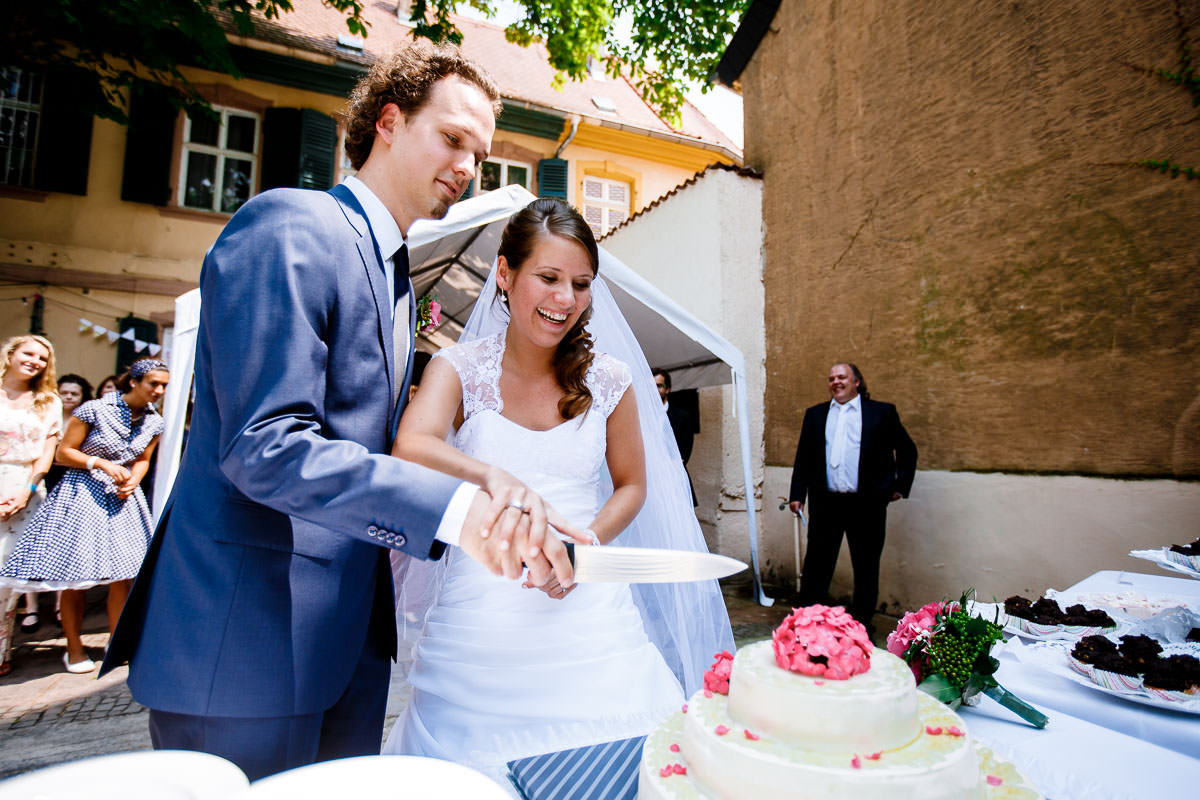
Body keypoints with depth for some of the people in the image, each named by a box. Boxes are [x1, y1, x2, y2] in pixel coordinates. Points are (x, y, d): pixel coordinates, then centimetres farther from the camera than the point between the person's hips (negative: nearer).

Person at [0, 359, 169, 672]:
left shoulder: (154, 422, 2)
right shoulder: (95, 410, -12)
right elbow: (64, 451, -5)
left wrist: (132, 482, -5)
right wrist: (101, 463, -18)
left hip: (122, 497, 4)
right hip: (83, 494, -4)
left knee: (123, 575, 2)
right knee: (74, 576, 1)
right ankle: (74, 649, 17)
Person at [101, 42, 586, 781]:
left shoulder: (396, 275, 14)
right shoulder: (289, 228, -14)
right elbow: (263, 446, -24)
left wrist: (483, 500, -1)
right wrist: (451, 508, -31)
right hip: (247, 634, -8)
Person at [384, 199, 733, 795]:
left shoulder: (607, 380, 1)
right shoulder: (460, 368, -4)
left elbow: (631, 486, 10)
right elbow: (410, 450, -22)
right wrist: (496, 479, -40)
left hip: (588, 618, 1)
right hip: (478, 622, -1)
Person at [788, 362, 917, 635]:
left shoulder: (882, 412, 4)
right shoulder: (815, 414, 11)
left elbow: (907, 450, 11)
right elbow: (803, 457, 11)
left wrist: (900, 486, 4)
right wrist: (797, 494, 5)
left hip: (867, 504, -1)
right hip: (825, 504, 2)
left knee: (866, 569, 10)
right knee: (816, 565, 5)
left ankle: (861, 627, 25)